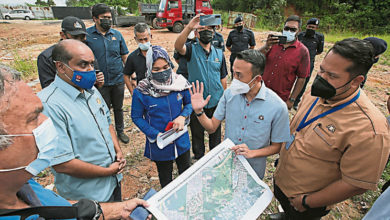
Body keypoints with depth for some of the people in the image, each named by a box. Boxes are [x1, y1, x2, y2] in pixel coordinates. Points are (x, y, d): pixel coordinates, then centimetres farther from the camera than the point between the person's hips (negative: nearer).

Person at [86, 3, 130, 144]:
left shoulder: (117, 34, 2)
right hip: (100, 82, -2)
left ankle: (120, 131, 37)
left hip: (118, 80, 2)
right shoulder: (87, 35, -6)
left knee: (118, 107, 17)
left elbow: (125, 56, 7)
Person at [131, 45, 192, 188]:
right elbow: (137, 117, -9)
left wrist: (183, 116, -20)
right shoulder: (141, 92, -19)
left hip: (182, 140, 3)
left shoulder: (179, 82, -13)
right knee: (166, 179, 22)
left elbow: (189, 103, 2)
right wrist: (156, 135, -19)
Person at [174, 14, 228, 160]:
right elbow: (178, 47, -30)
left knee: (215, 132, 19)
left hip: (216, 102, 3)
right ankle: (199, 158, 38)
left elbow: (223, 78, 9)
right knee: (197, 133, 15)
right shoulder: (191, 49, -6)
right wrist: (189, 27, -44)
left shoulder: (219, 53, 5)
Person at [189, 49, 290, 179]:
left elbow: (276, 147, -9)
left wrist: (252, 153, -24)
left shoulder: (277, 107, -22)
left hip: (253, 172, -2)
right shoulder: (229, 93, -13)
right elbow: (212, 127, -7)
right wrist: (199, 111, -23)